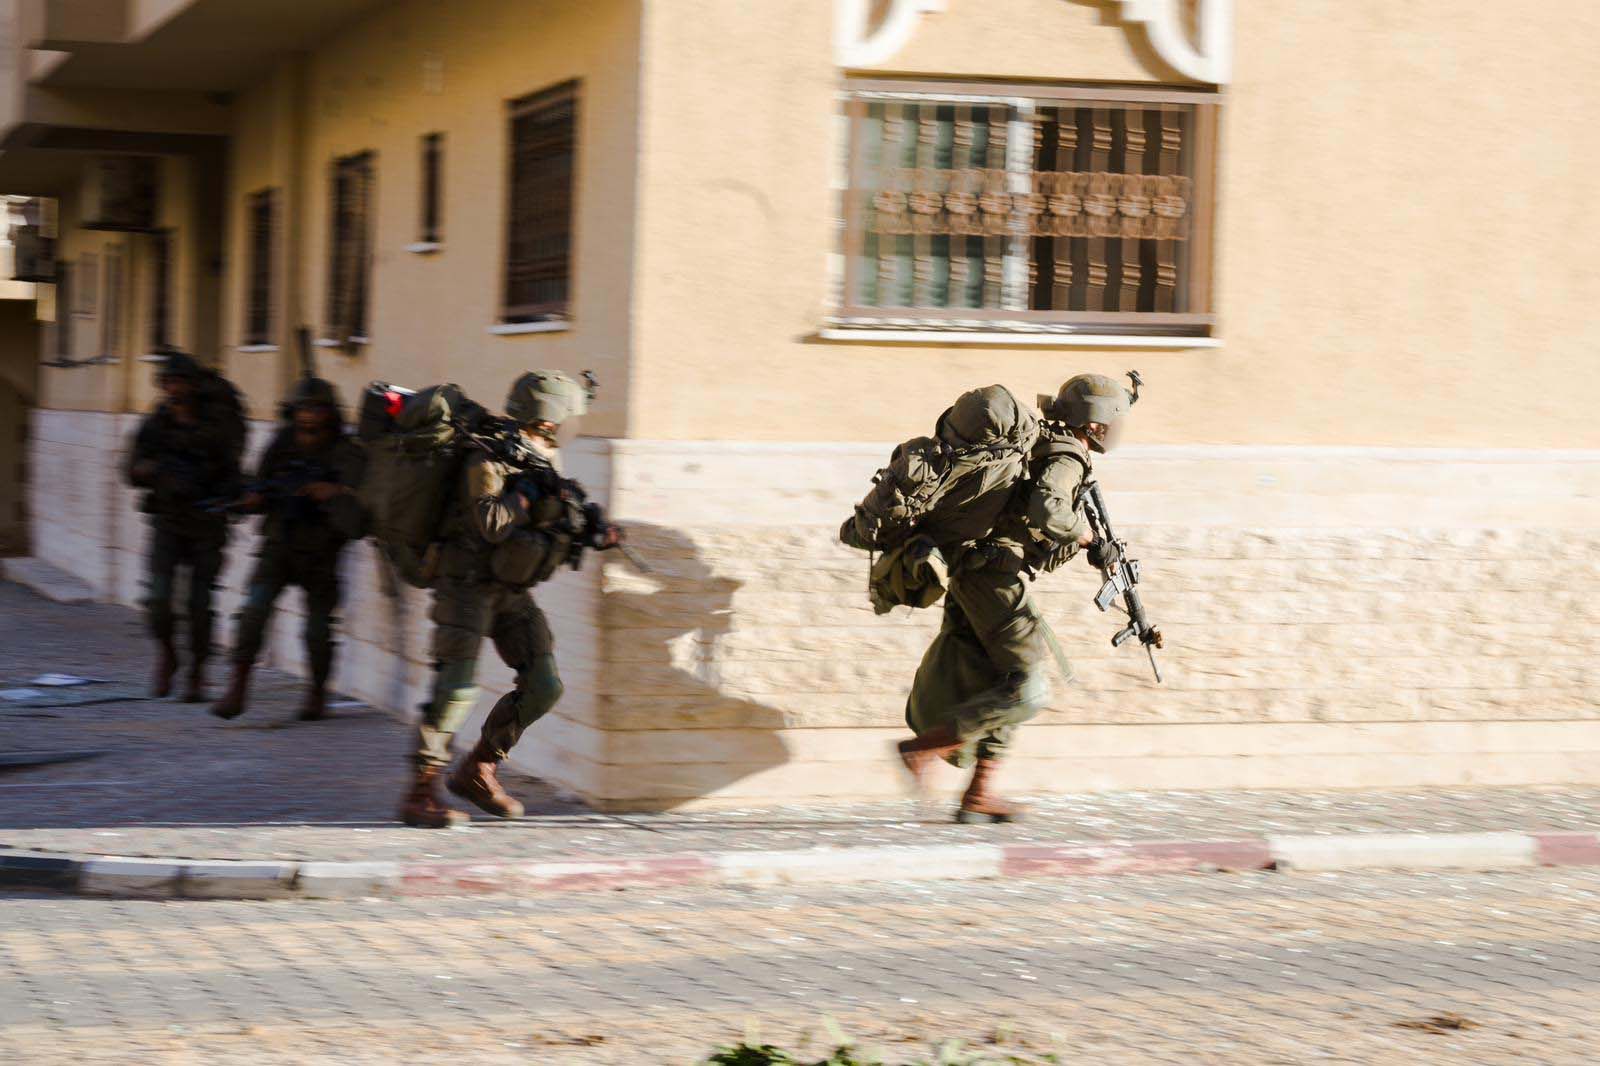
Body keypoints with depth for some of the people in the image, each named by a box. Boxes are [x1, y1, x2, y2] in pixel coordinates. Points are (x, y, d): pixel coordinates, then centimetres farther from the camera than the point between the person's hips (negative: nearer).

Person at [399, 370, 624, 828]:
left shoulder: (546, 460, 8)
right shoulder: (491, 460, -17)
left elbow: (550, 528, 16)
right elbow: (491, 525, -29)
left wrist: (591, 533, -1)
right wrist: (529, 490, -22)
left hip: (512, 592, 8)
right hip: (469, 585, -8)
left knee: (544, 687, 3)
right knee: (456, 690, -15)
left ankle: (477, 772, 15)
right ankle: (420, 795, -12)